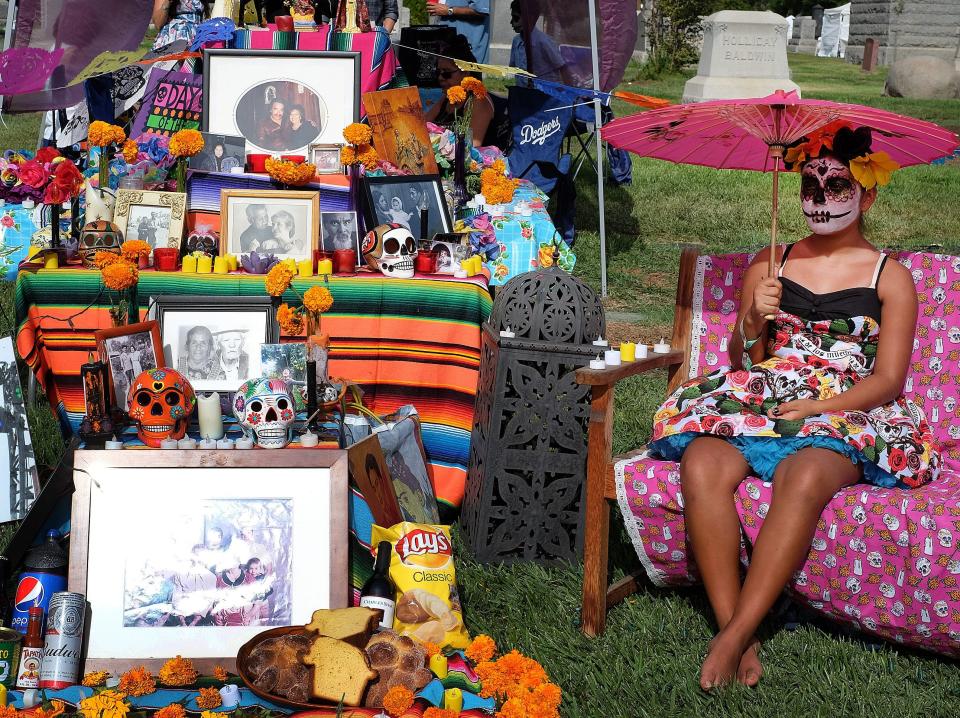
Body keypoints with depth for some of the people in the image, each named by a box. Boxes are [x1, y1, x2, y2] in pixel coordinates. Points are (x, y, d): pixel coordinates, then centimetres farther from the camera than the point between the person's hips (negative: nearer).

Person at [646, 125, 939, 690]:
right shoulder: (770, 264, 18)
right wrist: (753, 322, -6)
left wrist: (811, 408, -14)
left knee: (804, 478, -39)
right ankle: (739, 638, -33)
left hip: (846, 417, -3)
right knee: (702, 466, -32)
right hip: (757, 404, 3)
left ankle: (734, 636, -36)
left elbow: (887, 380, 1)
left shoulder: (890, 278, 10)